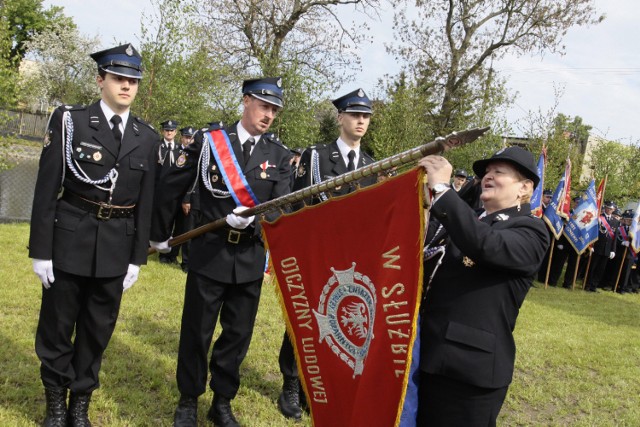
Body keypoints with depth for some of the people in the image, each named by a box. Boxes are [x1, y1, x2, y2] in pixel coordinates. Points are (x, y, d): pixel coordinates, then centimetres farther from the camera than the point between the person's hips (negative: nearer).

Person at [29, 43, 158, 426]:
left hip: (117, 246, 2)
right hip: (70, 240, -2)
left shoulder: (147, 138, 4)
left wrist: (138, 258, 4)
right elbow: (47, 189, -5)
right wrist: (41, 250, -8)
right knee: (57, 326, 9)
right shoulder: (70, 120, -4)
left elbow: (146, 203, 6)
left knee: (98, 329, 12)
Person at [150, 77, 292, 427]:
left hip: (250, 258, 2)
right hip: (209, 253, -2)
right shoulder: (209, 141, -2)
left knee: (238, 334, 11)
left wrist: (253, 220, -26)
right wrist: (160, 234, 11)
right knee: (196, 332, 8)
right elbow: (173, 187, 5)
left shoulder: (278, 155, 3)